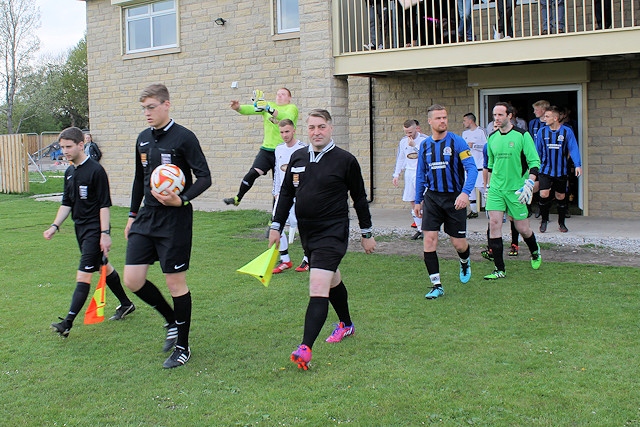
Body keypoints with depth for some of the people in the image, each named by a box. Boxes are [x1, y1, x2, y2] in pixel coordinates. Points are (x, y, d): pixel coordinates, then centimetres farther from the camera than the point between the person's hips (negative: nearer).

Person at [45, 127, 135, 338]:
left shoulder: (95, 170, -15)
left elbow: (104, 204, -16)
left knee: (83, 274, -11)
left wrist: (105, 233, -19)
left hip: (95, 230, -9)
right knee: (103, 267, 18)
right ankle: (126, 304, 33)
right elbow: (67, 203, 16)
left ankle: (68, 323, -13)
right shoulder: (69, 172, 10)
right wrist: (55, 226, 6)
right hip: (81, 229, 9)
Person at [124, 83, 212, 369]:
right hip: (146, 219, 7)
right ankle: (171, 321, 25)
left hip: (174, 221, -7)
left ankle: (183, 346, 17)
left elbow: (204, 178, -11)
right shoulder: (143, 139, 11)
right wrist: (133, 214, 23)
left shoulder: (183, 137, -10)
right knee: (133, 280, 1)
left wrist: (182, 200, -26)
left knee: (176, 283, 1)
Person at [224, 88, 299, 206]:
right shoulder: (268, 105, 12)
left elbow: (287, 118, -25)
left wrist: (269, 109, -37)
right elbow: (251, 109, -1)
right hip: (266, 149, 3)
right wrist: (238, 108, -24)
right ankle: (237, 198, 1)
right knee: (253, 173, -12)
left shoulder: (292, 108, -1)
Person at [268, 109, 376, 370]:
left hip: (332, 233, -6)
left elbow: (359, 198, 1)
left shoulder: (345, 160, -7)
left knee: (318, 288, -16)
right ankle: (346, 325, 43)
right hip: (306, 231, 6)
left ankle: (305, 349, -20)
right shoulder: (297, 157, 7)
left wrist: (366, 233, 5)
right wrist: (276, 226, 11)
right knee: (331, 280, 22)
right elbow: (286, 193, 15)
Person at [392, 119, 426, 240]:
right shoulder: (403, 141, 10)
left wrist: (414, 146, -20)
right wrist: (396, 174, 16)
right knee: (413, 201, 5)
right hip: (409, 172, 5)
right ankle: (420, 229, 12)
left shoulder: (425, 140, -6)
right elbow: (400, 158, 19)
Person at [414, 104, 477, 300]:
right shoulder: (425, 145, 6)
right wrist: (418, 201, 16)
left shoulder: (457, 141, -8)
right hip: (432, 197, 3)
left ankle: (465, 262, 41)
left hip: (454, 198, -3)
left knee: (458, 243, 4)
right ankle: (436, 285, 2)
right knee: (429, 239, -7)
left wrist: (465, 192, -29)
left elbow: (472, 168, -15)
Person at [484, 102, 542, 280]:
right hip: (496, 189, 4)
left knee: (522, 228, 4)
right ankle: (499, 270, -2)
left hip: (516, 190, -4)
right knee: (494, 224, -8)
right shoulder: (492, 138, 8)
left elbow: (534, 161, -8)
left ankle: (535, 253, 37)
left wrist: (529, 183, -19)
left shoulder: (522, 135, -7)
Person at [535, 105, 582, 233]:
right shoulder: (542, 131, 1)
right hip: (545, 170, 1)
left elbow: (573, 148, -8)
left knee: (560, 197, 8)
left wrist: (578, 165, -19)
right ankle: (544, 220, 9)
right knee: (544, 195, -13)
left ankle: (561, 223, 25)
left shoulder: (567, 131, -4)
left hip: (561, 171, 0)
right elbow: (537, 150, 8)